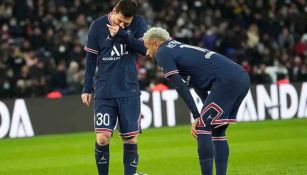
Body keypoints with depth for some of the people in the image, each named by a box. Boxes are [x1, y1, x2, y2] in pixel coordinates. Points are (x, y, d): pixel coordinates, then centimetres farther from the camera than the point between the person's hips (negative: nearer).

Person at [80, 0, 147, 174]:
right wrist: (87, 88, 4)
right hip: (104, 91, -1)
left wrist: (122, 34, -19)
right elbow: (91, 58, 5)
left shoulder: (139, 22, -1)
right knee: (102, 138, -11)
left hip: (129, 90, 1)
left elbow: (145, 48, -11)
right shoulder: (97, 26, -2)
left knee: (131, 139, 0)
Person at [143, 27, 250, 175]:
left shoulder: (162, 53, 2)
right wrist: (207, 110, 26)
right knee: (217, 131, 16)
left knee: (202, 129, -5)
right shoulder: (180, 48, 29)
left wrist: (196, 116, -5)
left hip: (226, 80, -9)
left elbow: (181, 87, -7)